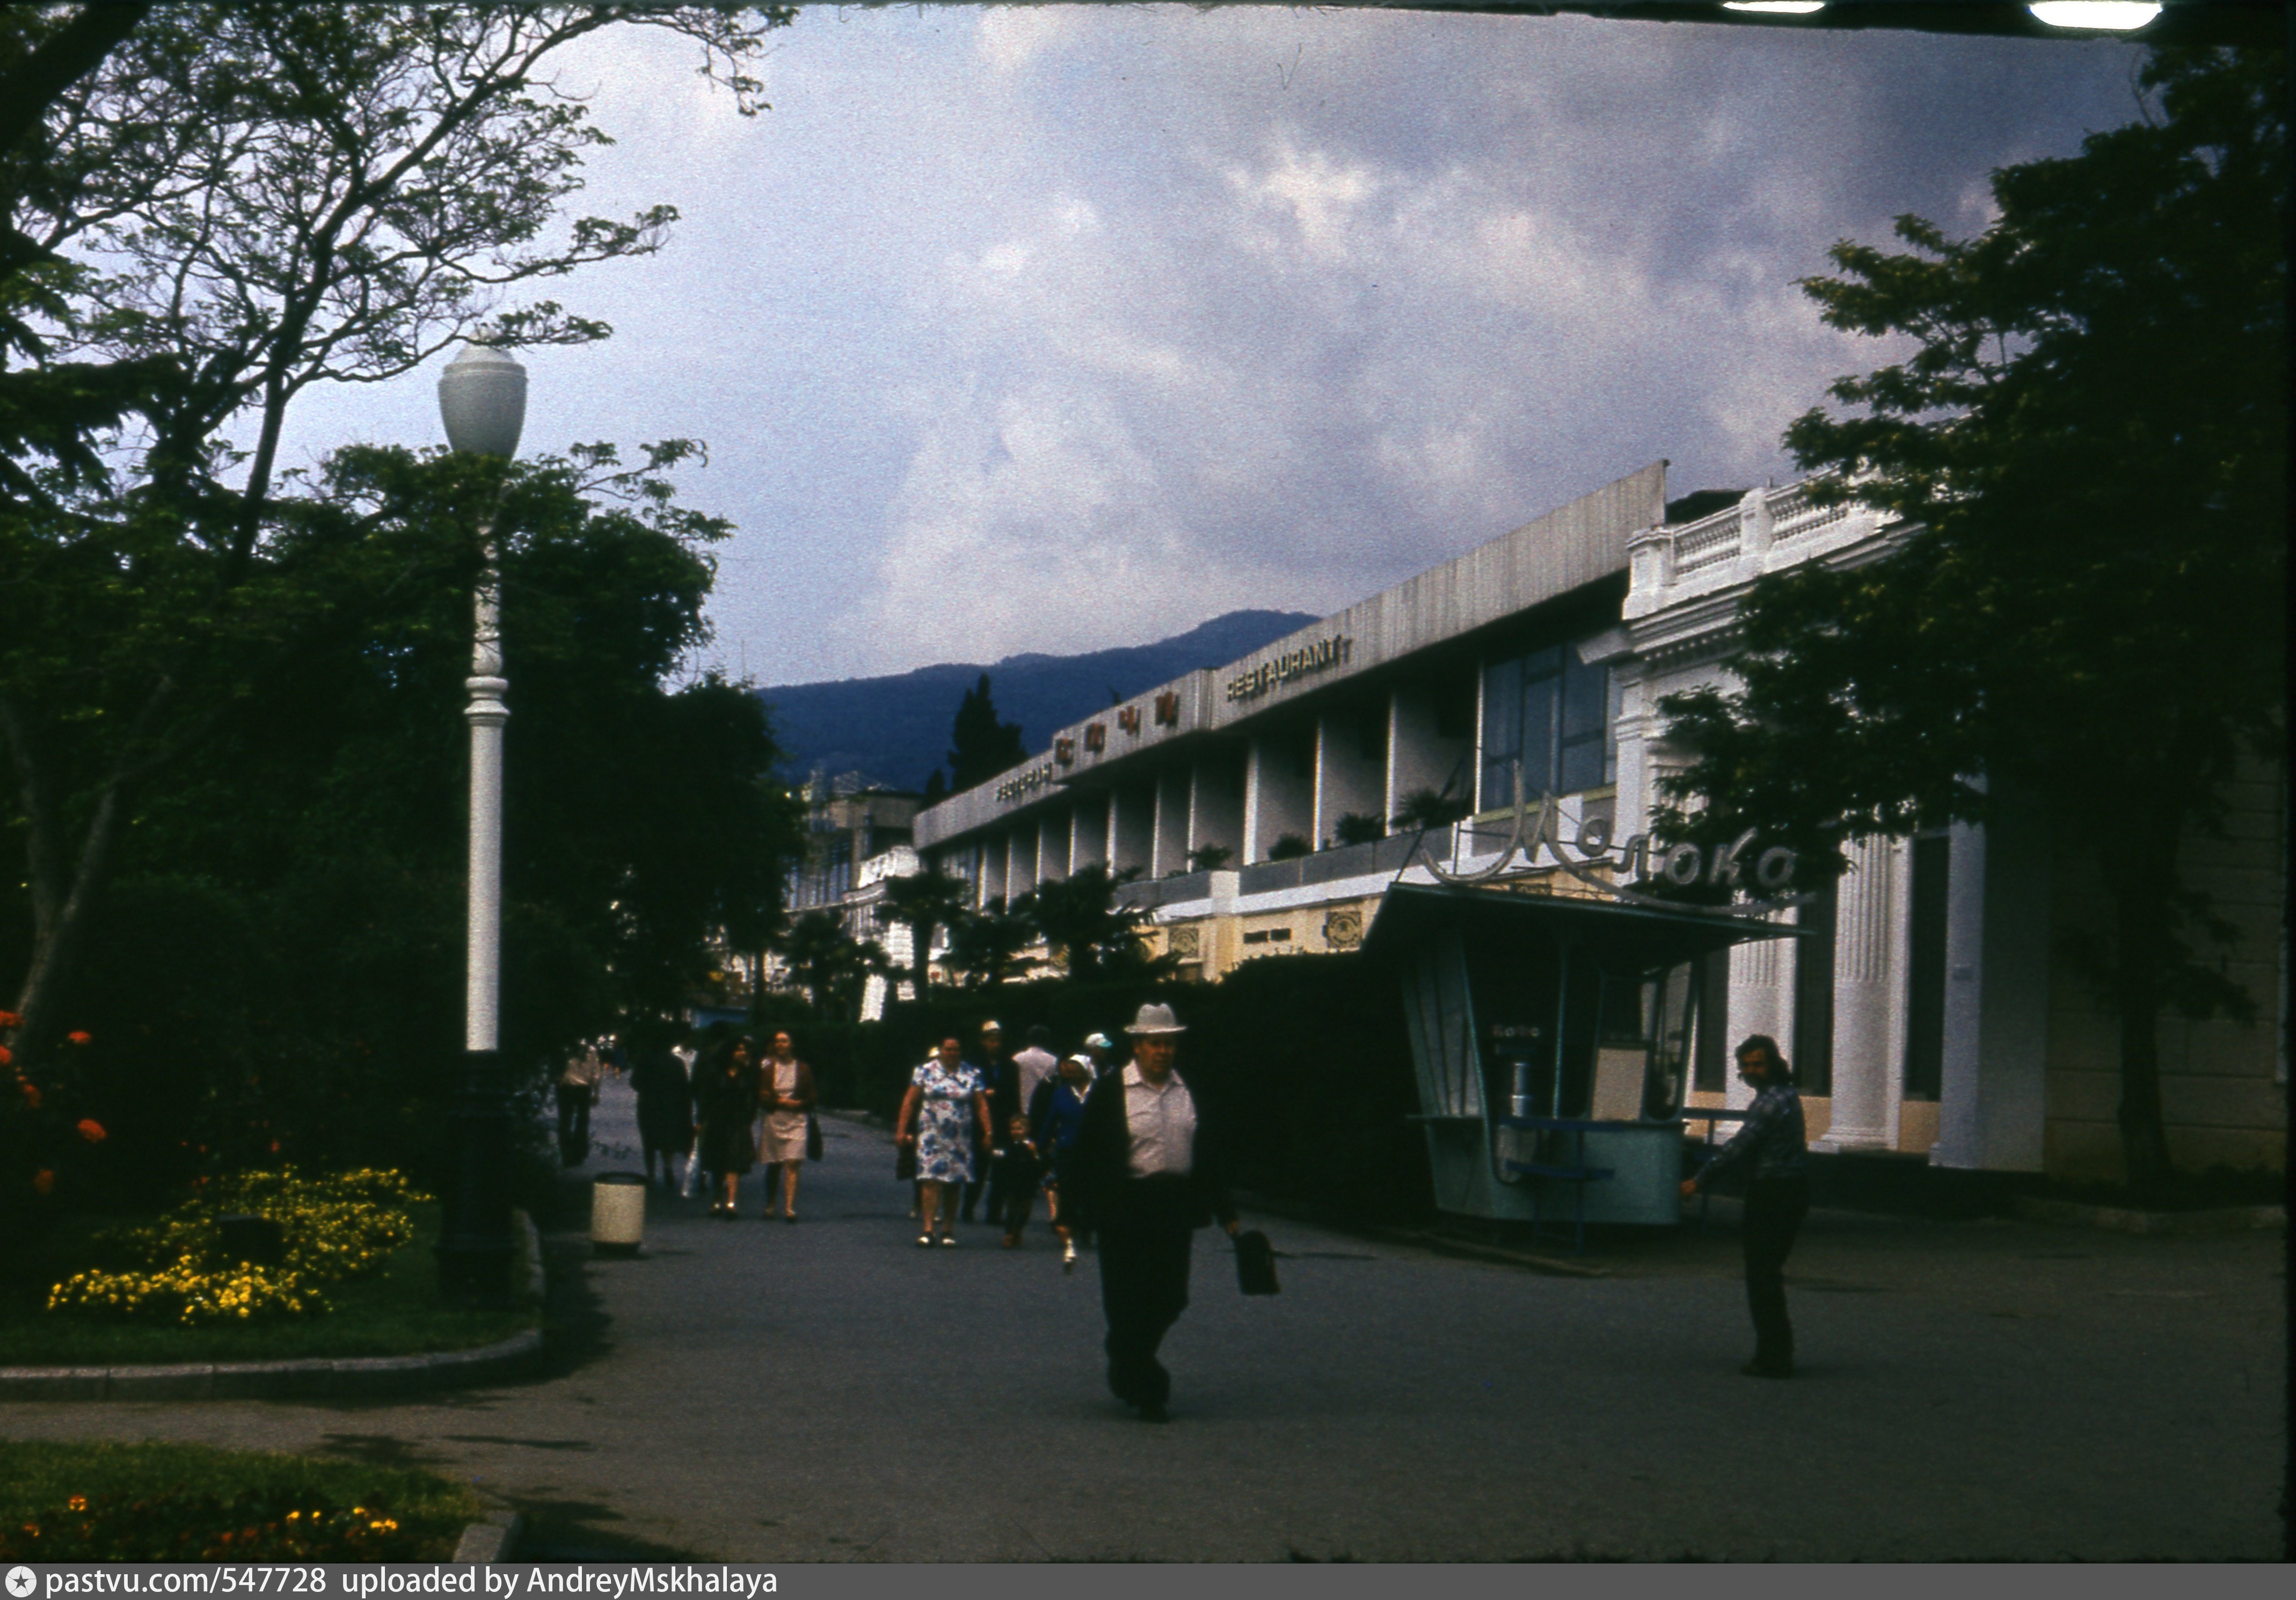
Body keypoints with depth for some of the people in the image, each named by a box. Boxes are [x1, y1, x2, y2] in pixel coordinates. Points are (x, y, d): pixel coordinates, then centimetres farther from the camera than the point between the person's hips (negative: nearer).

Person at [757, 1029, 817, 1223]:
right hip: (773, 1120, 2)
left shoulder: (803, 1070, 6)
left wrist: (797, 1104, -11)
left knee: (792, 1164, -13)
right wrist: (781, 1102, -13)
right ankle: (770, 1205, 24)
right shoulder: (767, 1070, 7)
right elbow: (762, 1097, 2)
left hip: (796, 1121, -2)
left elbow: (812, 1097, 6)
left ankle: (790, 1208, -20)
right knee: (773, 1166, 9)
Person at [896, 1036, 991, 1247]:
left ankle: (948, 1230, 16)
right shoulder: (926, 1071, 4)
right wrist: (902, 1129, -1)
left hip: (960, 1138, 1)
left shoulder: (973, 1074, 6)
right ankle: (928, 1229, -13)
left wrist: (988, 1133, -4)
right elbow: (909, 1101, 4)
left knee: (953, 1183, 6)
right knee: (931, 1179, -12)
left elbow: (981, 1105, 4)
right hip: (931, 1134, -1)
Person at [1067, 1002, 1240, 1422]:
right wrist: (1070, 1211, -4)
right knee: (1128, 1303, -1)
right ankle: (1145, 1391, 10)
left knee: (1170, 1300, 7)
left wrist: (1226, 1214, 12)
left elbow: (1210, 1157, 13)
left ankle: (1127, 1370, 31)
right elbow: (1085, 1155, -1)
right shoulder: (1109, 1092, -2)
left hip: (1176, 1210, 4)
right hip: (1125, 1210, -3)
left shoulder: (1193, 1092, 8)